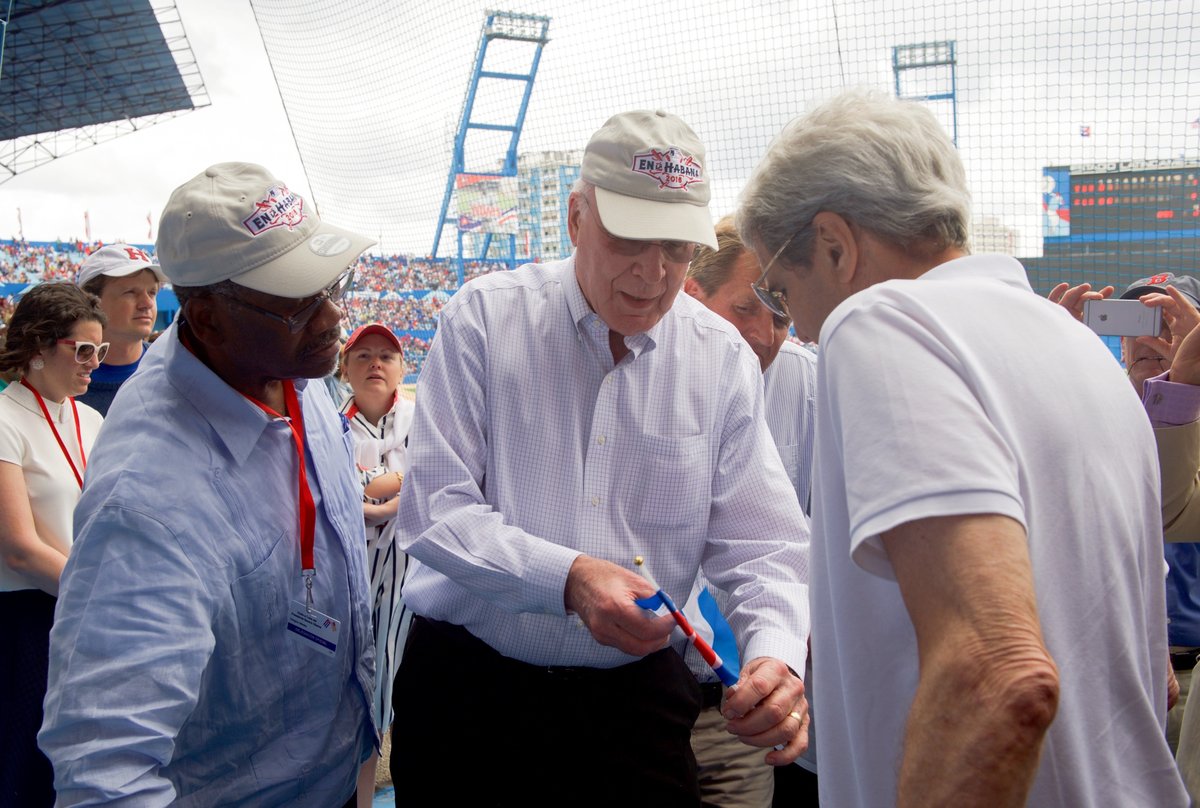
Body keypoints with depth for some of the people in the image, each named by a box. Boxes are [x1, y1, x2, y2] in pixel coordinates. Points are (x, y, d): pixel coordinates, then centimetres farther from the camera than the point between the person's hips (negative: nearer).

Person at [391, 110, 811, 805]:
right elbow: (434, 510, -12)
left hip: (636, 695, 2)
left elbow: (761, 542, -4)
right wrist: (567, 578, -27)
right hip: (468, 681, -1)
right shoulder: (485, 318, -8)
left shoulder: (724, 360, -2)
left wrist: (776, 653, -24)